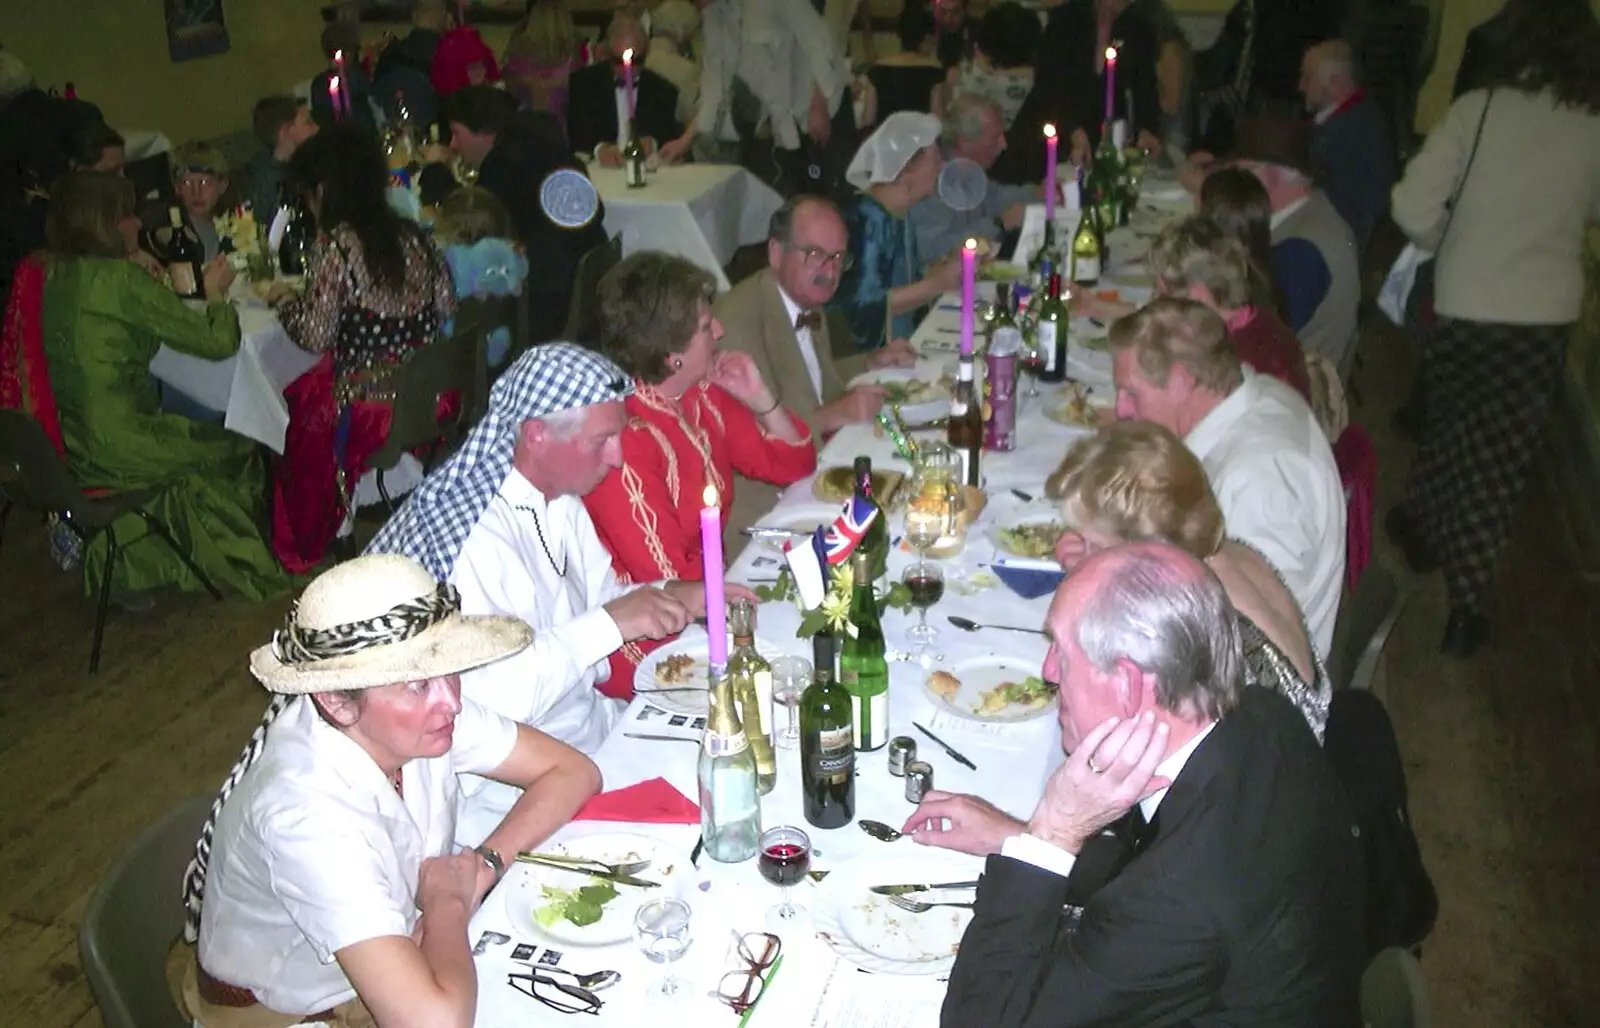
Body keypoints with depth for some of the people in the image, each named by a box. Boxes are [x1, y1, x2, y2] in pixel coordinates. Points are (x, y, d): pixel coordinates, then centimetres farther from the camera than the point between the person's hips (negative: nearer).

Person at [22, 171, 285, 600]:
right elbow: (218, 341, -16)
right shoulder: (121, 280, -19)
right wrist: (215, 293, 3)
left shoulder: (52, 275, 4)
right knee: (237, 450, 12)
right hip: (118, 448, -8)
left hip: (71, 444, 8)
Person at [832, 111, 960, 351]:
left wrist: (949, 264, 2)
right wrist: (938, 284, -22)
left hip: (902, 346, 8)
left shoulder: (899, 212, 4)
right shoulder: (867, 219, -21)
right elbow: (861, 307, -25)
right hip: (867, 355, -8)